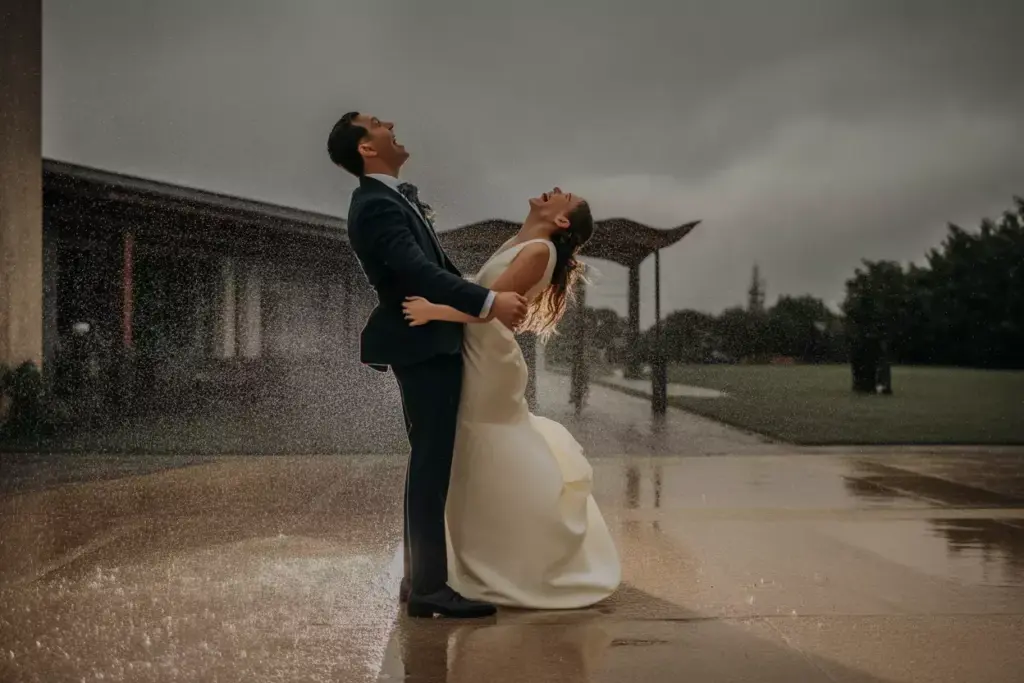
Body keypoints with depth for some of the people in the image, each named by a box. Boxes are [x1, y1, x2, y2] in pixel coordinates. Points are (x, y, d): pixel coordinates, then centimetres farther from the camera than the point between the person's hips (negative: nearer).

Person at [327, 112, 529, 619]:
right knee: (432, 463, -9)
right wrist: (490, 302, -30)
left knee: (430, 462, 15)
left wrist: (489, 300, 15)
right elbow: (419, 272, -29)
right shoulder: (376, 206, -18)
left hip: (432, 345, 11)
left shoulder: (393, 197, 14)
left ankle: (420, 577, 23)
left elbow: (434, 265, 20)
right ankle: (429, 587, -5)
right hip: (424, 347, -11)